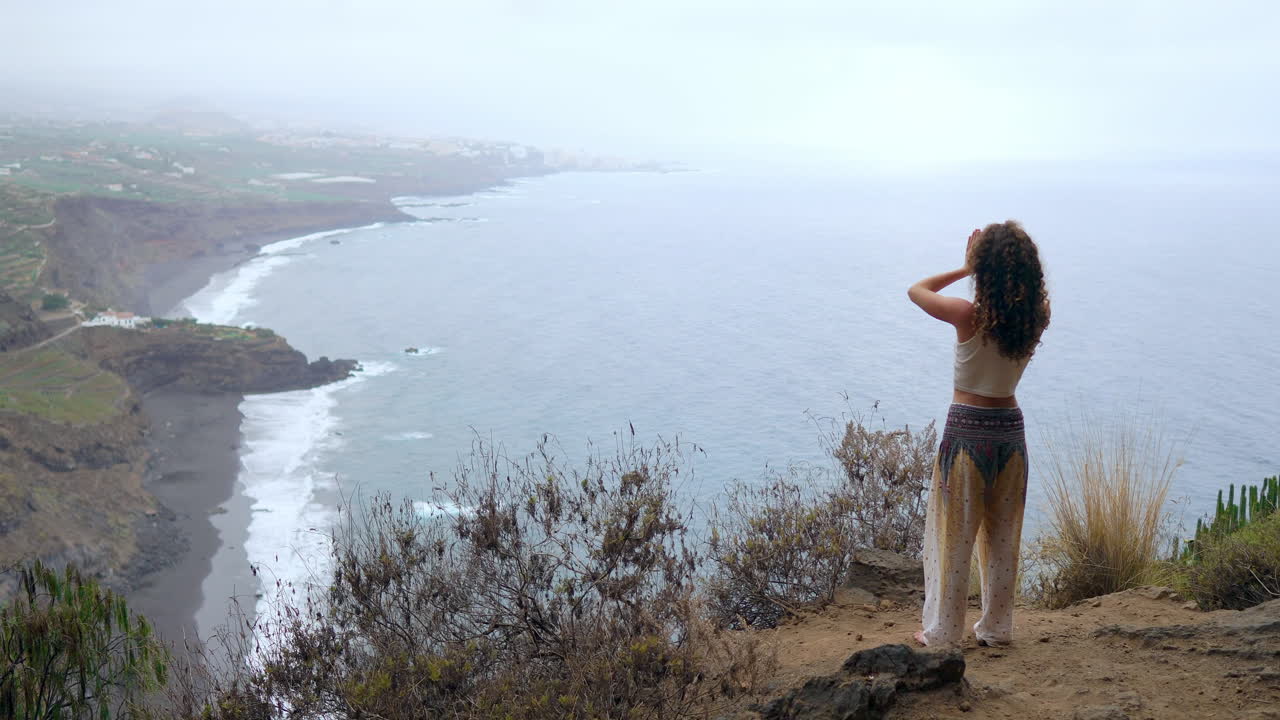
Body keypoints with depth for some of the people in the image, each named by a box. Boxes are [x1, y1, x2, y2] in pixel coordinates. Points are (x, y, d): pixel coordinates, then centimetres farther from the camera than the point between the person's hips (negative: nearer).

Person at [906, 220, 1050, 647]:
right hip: (1010, 429, 4)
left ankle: (942, 631, 13)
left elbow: (916, 290, 0)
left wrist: (966, 269, 2)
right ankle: (996, 627, 24)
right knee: (1002, 537, 15)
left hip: (967, 431, -4)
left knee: (953, 535, 6)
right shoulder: (1037, 318, -6)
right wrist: (995, 261, 7)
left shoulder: (969, 316, -17)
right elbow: (1038, 294, 20)